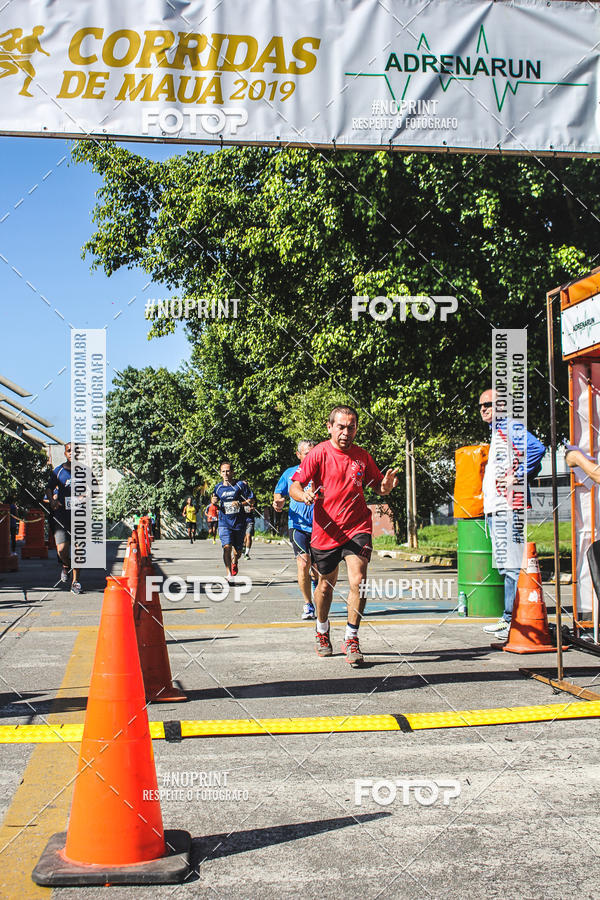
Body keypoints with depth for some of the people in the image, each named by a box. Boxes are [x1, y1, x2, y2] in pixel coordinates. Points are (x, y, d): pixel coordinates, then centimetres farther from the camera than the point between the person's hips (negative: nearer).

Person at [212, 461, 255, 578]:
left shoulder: (241, 485, -4)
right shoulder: (218, 487, 5)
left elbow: (252, 499, -3)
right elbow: (215, 502, 21)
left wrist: (240, 504, -19)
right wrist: (214, 502, -2)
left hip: (239, 523, -1)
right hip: (224, 523, 1)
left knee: (237, 552, 9)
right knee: (227, 547, -20)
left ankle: (234, 562, 44)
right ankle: (229, 574, -16)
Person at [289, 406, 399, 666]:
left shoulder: (362, 456, 4)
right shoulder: (318, 453, -5)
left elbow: (377, 487, 15)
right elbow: (294, 486, -8)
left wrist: (386, 486, -9)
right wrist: (304, 494, -31)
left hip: (357, 529, 1)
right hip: (325, 530, -1)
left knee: (358, 581, -17)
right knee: (325, 586, 14)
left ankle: (351, 639, -1)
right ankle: (322, 632, 41)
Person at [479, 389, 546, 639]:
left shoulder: (509, 428, -8)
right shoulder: (496, 433, 23)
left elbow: (537, 448, -24)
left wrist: (517, 479, -20)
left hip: (508, 507, -10)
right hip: (495, 508, 10)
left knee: (513, 566, -10)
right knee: (504, 566, 13)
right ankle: (509, 618, 18)